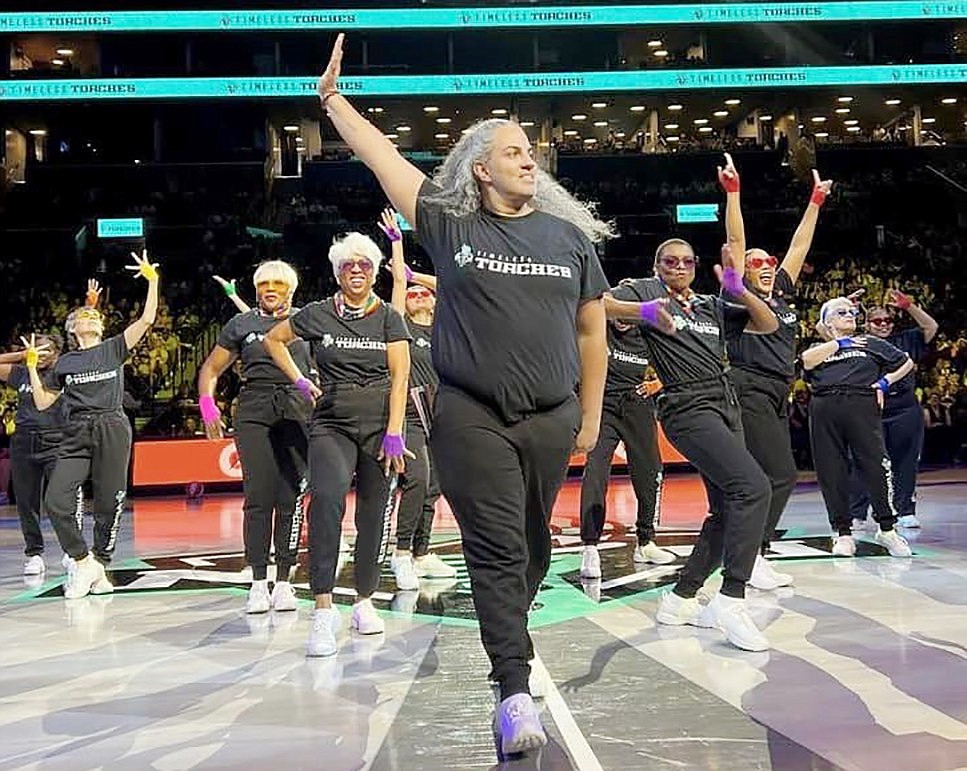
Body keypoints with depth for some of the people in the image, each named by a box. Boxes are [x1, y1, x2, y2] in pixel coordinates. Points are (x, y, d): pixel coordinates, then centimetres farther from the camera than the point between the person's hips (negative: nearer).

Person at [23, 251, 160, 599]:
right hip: (76, 434, 2)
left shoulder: (114, 348, 10)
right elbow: (43, 402, 17)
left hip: (112, 429, -2)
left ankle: (99, 566, 13)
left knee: (108, 504, -1)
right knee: (55, 500, -13)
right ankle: (83, 561, 1)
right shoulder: (64, 362, 16)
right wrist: (32, 366, 14)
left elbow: (147, 319, 0)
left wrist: (151, 279, -3)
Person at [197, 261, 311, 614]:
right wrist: (207, 405, 2)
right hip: (254, 411, 0)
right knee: (258, 498, -5)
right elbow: (210, 369, 18)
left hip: (297, 410, 0)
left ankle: (284, 581, 4)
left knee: (290, 499, -2)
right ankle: (259, 583, 0)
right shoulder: (241, 324, 14)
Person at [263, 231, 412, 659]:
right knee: (327, 501, -23)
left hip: (379, 423, 1)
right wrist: (299, 380, 10)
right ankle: (323, 611, -25)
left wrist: (393, 433, -11)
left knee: (373, 515, 6)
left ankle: (364, 602, 23)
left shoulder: (389, 318, 3)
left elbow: (399, 378, -3)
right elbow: (273, 339, 19)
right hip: (331, 424, -1)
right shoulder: (318, 314, 4)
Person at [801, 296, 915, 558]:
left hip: (861, 406, -1)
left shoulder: (870, 344, 25)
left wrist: (885, 381, 11)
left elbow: (906, 363, 27)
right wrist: (838, 343, 4)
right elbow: (805, 361, -1)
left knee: (876, 464, -13)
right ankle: (842, 533, 6)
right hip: (824, 410, 1)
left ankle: (887, 529, -1)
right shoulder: (819, 348, 23)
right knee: (832, 473, -2)